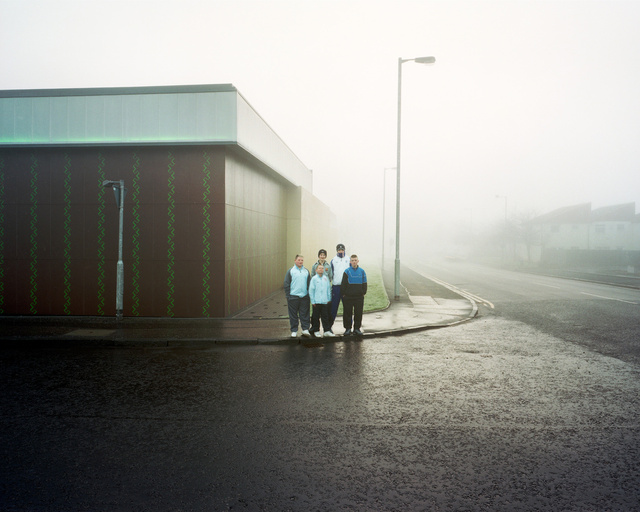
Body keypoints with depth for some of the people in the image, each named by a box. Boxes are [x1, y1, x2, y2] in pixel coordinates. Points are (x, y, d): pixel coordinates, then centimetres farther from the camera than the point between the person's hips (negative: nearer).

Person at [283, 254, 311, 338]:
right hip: (293, 296, -2)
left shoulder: (306, 271, 12)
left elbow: (309, 284, 15)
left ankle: (305, 329, 11)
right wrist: (288, 296, -4)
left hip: (304, 296, 2)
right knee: (293, 315, 4)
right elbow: (286, 284, 1)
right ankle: (294, 331, 12)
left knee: (305, 314, 3)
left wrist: (309, 294, 7)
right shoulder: (290, 271, 2)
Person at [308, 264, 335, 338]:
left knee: (325, 317, 5)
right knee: (316, 317, 5)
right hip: (317, 302, -3)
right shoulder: (314, 278, -3)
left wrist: (329, 299, 10)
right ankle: (316, 331, 16)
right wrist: (313, 301, -5)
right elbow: (311, 290, -3)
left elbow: (328, 289, 13)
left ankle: (327, 331, 9)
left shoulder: (326, 278, 8)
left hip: (325, 301, 3)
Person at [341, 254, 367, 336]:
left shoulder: (362, 271, 5)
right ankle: (347, 328, 15)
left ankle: (357, 328, 18)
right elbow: (343, 284, 0)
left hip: (359, 296, 2)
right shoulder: (347, 271, -1)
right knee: (347, 313, 4)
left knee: (358, 313, 6)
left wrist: (363, 293, 3)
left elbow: (364, 283, 10)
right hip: (348, 296, -2)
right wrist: (343, 293, -5)